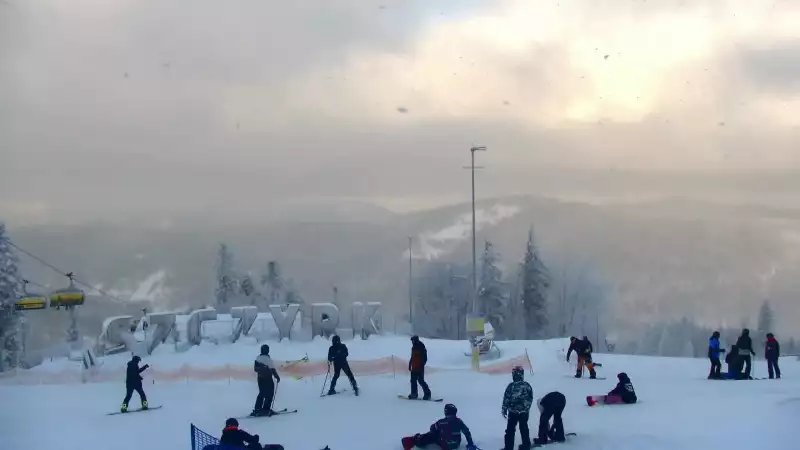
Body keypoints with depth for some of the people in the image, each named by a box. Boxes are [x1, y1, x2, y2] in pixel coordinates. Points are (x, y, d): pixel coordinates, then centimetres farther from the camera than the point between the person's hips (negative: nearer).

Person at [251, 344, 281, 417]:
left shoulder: (258, 358, 3)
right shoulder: (268, 359, -19)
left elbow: (255, 368, 12)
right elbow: (273, 370, -17)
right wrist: (277, 377, -5)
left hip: (260, 378, 7)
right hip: (268, 379, -7)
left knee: (261, 394, 16)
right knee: (269, 394, 3)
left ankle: (257, 409, 14)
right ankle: (266, 409, -1)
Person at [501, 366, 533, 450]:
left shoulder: (511, 386, -13)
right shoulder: (527, 386, -3)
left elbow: (506, 399, -11)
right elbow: (530, 399, 6)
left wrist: (504, 410, 0)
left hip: (513, 411, -3)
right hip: (524, 411, 3)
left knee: (510, 430, 6)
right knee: (524, 428, 19)